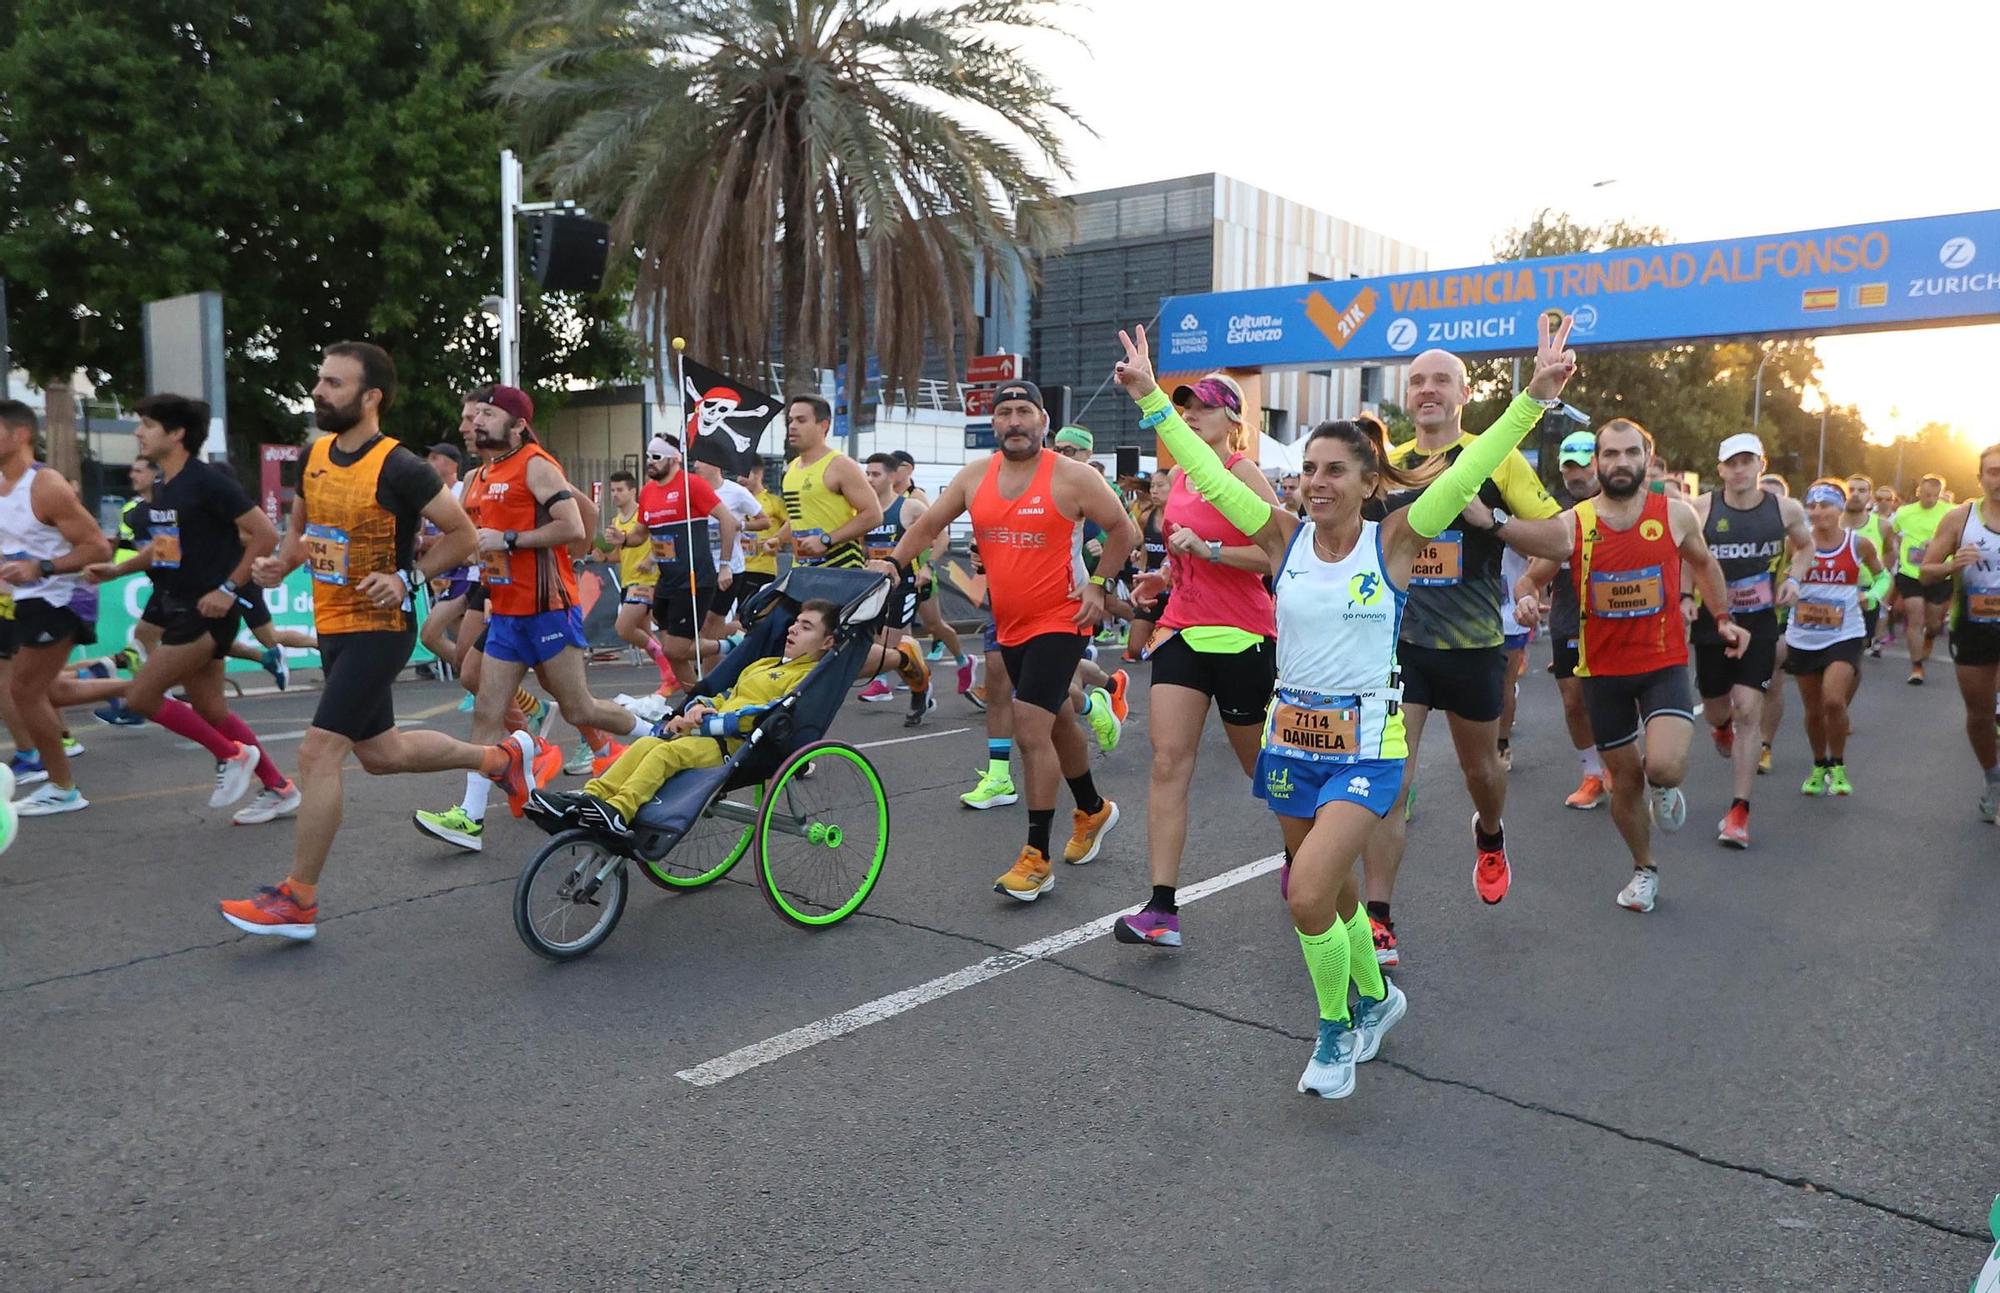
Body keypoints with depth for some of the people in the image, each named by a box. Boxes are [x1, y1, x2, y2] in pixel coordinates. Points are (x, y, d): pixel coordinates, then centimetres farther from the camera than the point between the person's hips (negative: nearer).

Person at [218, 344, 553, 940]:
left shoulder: (398, 468, -16)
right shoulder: (314, 455, 5)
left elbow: (463, 535, -10)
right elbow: (301, 526, 20)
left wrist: (406, 579, -20)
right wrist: (279, 565, 1)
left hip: (379, 628, -9)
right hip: (332, 625, 9)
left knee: (318, 754, -12)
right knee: (380, 752, 19)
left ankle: (298, 901, 0)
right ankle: (504, 757, 37)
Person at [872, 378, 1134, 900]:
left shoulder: (1072, 476, -11)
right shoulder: (975, 476, 2)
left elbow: (1122, 530, -1)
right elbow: (928, 525, 10)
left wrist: (1098, 584, -9)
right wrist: (895, 563, -5)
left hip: (1061, 621, -6)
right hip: (1010, 624, 6)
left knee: (1031, 729, -16)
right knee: (1056, 722, 21)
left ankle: (1036, 858, -7)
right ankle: (1094, 811, 44)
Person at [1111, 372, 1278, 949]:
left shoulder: (1244, 473, -9)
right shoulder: (1178, 477, 11)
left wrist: (1207, 549, -24)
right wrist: (1165, 575, 8)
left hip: (1243, 636, -5)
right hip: (1182, 631, 6)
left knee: (1260, 762, 11)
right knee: (1168, 762, -9)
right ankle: (1162, 908, -11)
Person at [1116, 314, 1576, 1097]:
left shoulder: (1393, 542, -7)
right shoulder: (1286, 537, -1)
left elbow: (1467, 472, -16)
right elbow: (1209, 472, -5)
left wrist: (1535, 396, -23)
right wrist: (1151, 399, -8)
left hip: (1365, 744, -4)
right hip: (1292, 738, 4)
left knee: (1308, 893, -16)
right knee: (1331, 891, 18)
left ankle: (1336, 1029, 11)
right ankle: (1375, 998, 45)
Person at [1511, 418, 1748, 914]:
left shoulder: (1676, 515, -4)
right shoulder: (1570, 525, -8)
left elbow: (1703, 563, 15)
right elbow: (1532, 577, 3)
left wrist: (1723, 618, 14)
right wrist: (1525, 598, -19)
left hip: (1664, 663, -1)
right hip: (1603, 669, 1)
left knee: (1664, 767, -23)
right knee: (1625, 780, 12)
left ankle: (1662, 787, 17)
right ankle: (1644, 869, 36)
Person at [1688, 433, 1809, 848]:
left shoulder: (1785, 509, -1)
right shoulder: (1702, 509, -7)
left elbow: (1805, 546, 19)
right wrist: (1685, 595, -9)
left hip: (1759, 624, 0)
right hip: (1711, 622, 1)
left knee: (1748, 711, -8)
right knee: (1715, 709, 13)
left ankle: (1739, 811, -2)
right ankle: (1722, 727, 56)